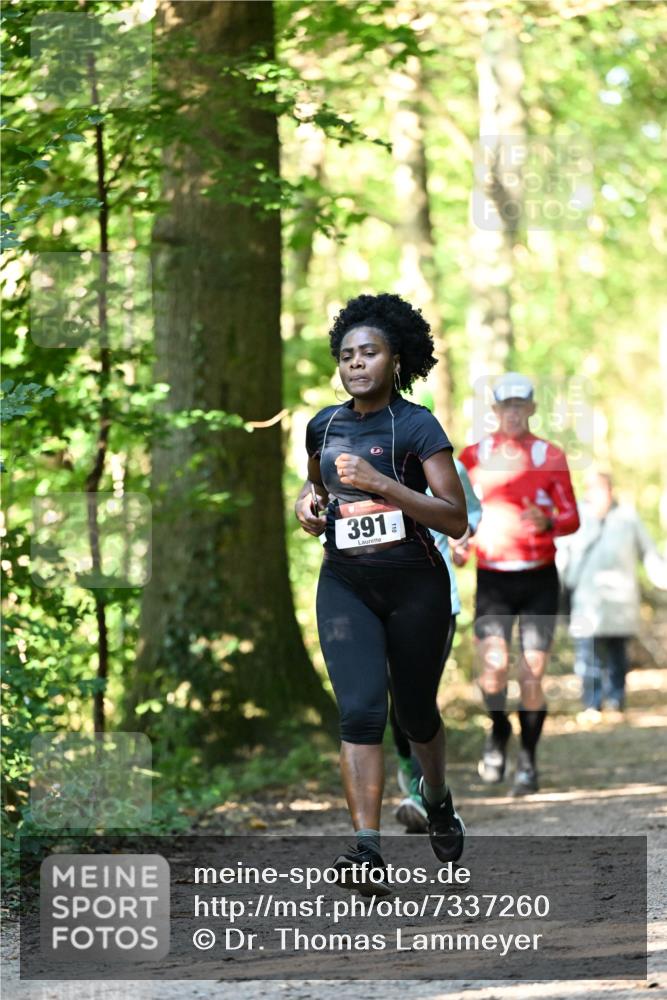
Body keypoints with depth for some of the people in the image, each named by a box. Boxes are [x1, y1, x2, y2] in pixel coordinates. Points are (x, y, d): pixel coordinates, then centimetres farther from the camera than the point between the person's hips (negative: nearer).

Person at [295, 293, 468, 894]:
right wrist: (308, 502, 4)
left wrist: (382, 483, -25)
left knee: (415, 711, 12)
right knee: (360, 710, -15)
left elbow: (456, 519, -16)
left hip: (415, 585, -3)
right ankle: (368, 854, -23)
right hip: (345, 585, 3)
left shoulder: (417, 426, -9)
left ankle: (438, 800, 45)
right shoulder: (325, 425, 6)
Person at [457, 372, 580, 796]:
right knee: (494, 663, -18)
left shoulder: (551, 457, 3)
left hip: (540, 580, 0)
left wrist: (547, 522, -18)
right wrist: (458, 543, -4)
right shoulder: (473, 457, 5)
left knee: (532, 674, -4)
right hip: (493, 579, 0)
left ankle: (528, 760, 13)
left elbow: (572, 518, 3)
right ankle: (499, 732, 12)